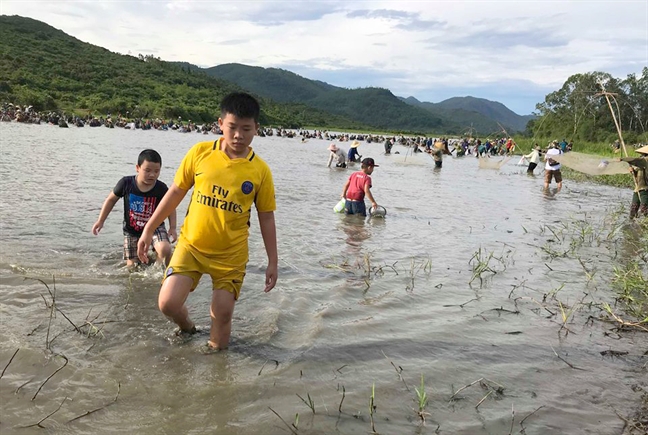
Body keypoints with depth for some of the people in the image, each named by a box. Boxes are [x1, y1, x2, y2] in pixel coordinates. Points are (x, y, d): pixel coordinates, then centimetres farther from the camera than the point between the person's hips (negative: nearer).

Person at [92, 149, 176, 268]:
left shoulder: (161, 188, -17)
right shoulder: (126, 183, -16)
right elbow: (111, 199, 1)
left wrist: (172, 228, -11)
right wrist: (100, 221, 0)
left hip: (155, 228, -1)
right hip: (132, 231, 1)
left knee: (165, 249, -29)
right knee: (132, 265, 3)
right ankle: (144, 257, 37)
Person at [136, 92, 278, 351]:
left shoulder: (260, 171, -8)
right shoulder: (200, 153, -7)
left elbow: (266, 218, 0)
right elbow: (176, 192, 3)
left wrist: (273, 262, 1)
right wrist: (148, 229, 5)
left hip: (231, 255, -1)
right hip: (191, 245, 1)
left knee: (222, 315, 3)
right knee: (168, 303, -9)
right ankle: (187, 328, 26)